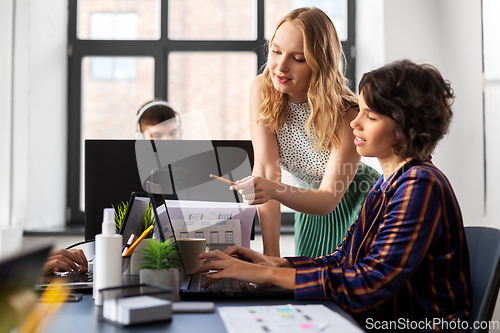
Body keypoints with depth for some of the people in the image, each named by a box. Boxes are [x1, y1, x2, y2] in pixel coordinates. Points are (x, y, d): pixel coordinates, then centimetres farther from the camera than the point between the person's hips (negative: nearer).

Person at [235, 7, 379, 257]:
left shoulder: (348, 115, -30)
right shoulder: (262, 90, -19)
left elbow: (328, 199, -31)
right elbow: (266, 170, -23)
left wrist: (274, 190, -51)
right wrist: (271, 254, -28)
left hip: (358, 206, -3)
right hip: (309, 208, 3)